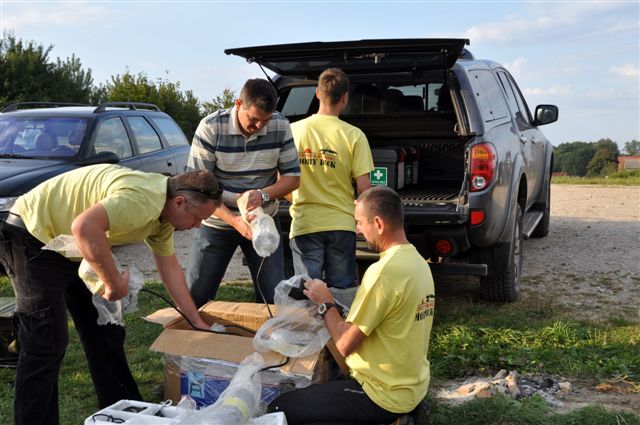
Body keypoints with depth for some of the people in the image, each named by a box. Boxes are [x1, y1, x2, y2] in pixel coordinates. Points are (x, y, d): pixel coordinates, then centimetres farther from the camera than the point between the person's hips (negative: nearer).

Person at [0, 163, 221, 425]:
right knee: (48, 343, -11)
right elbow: (85, 227, -43)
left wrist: (198, 322, 10)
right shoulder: (143, 199, -30)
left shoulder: (162, 210, 2)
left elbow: (170, 268, 9)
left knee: (105, 330, 13)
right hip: (34, 235, -10)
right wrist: (115, 283, -31)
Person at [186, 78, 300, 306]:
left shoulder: (280, 126, -9)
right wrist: (233, 220, -29)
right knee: (195, 298, 4)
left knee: (275, 298, 1)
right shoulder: (211, 127, -17)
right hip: (217, 222, -1)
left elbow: (293, 176, -2)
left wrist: (263, 194, -23)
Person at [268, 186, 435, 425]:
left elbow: (345, 344, -20)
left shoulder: (384, 271, -25)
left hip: (385, 396, -9)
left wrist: (325, 304, -6)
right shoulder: (419, 261, 3)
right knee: (314, 390, 27)